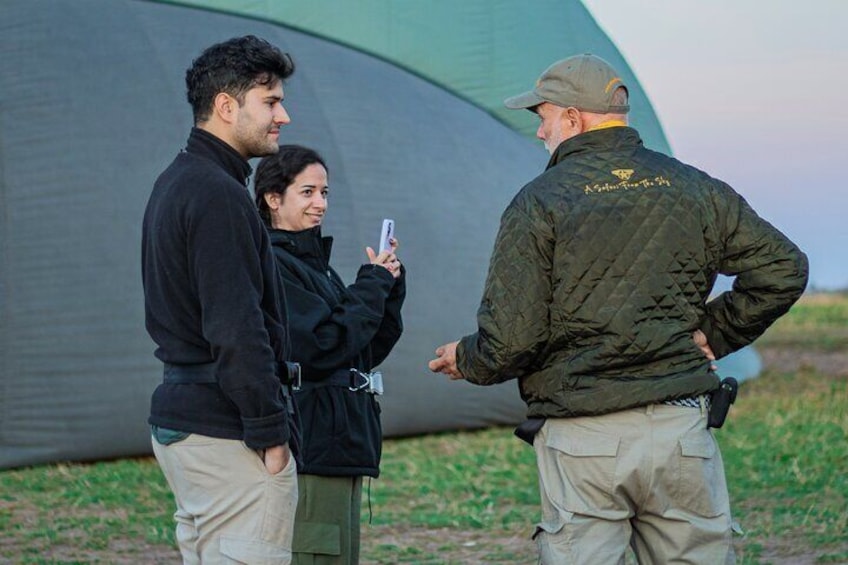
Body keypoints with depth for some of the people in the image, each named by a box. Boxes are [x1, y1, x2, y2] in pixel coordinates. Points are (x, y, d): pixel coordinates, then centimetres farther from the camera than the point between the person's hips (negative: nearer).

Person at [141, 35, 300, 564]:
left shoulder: (175, 184, 16)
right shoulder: (218, 194, -16)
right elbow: (236, 328, -22)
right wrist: (269, 430, -18)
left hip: (179, 418, 10)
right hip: (228, 433, -10)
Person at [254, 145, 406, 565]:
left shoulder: (315, 264, 19)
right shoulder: (271, 266, -11)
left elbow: (369, 352, 18)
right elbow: (324, 348, -19)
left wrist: (389, 285, 6)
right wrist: (372, 285, -9)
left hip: (340, 451, 10)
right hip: (308, 453, -10)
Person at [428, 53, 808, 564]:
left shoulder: (540, 202, -4)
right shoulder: (693, 189, 8)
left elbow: (510, 340, -9)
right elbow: (783, 268, 6)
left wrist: (465, 360, 12)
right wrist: (713, 335, 14)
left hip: (580, 442, -3)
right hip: (681, 427, 3)